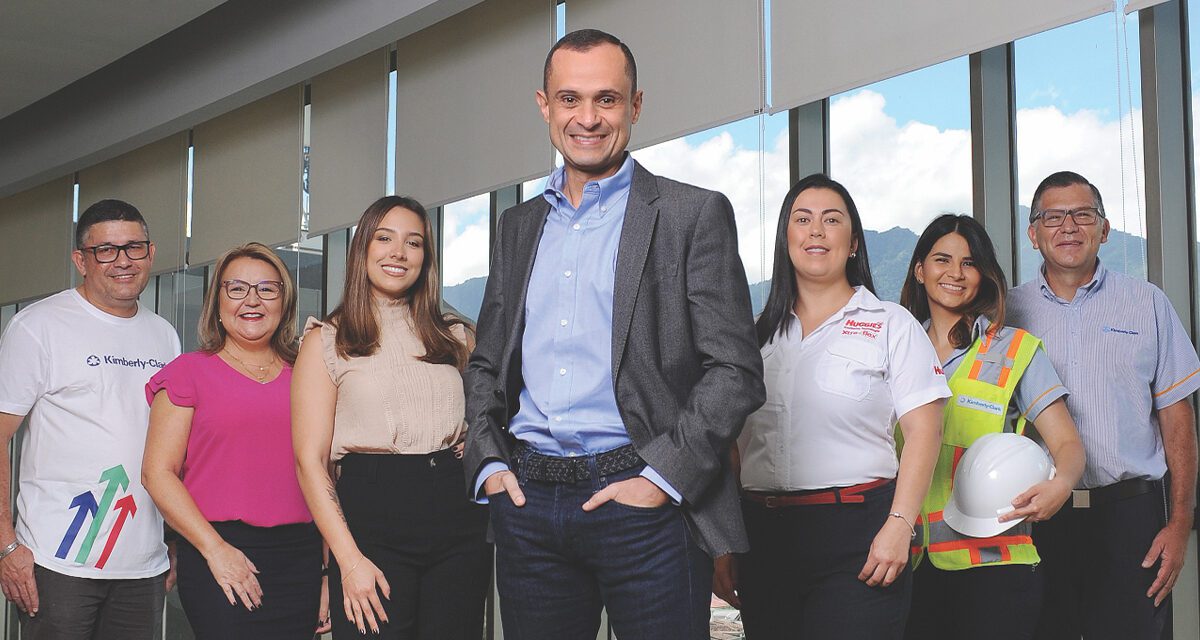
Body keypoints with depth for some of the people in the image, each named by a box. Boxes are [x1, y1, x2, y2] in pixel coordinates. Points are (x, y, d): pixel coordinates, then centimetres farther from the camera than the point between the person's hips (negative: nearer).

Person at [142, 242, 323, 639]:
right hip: (220, 557, -3)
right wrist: (215, 549, -11)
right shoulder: (190, 372, 4)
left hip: (301, 557, 3)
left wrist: (330, 569, 9)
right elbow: (158, 473, -3)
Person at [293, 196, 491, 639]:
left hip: (457, 517, 3)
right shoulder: (327, 341, 4)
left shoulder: (456, 336, 13)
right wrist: (350, 560, -12)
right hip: (372, 515, -3)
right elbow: (310, 460, -2)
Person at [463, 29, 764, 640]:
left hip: (643, 502, -4)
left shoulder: (694, 214, 0)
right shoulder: (518, 226, 15)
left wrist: (661, 476, -14)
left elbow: (734, 369, -6)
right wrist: (488, 461, 4)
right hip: (526, 503, 4)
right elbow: (485, 363, 19)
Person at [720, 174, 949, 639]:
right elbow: (733, 444, 13)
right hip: (763, 538, 4)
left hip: (856, 535, -3)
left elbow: (922, 431, -3)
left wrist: (899, 524, -15)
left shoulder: (891, 325, 4)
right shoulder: (759, 334, 14)